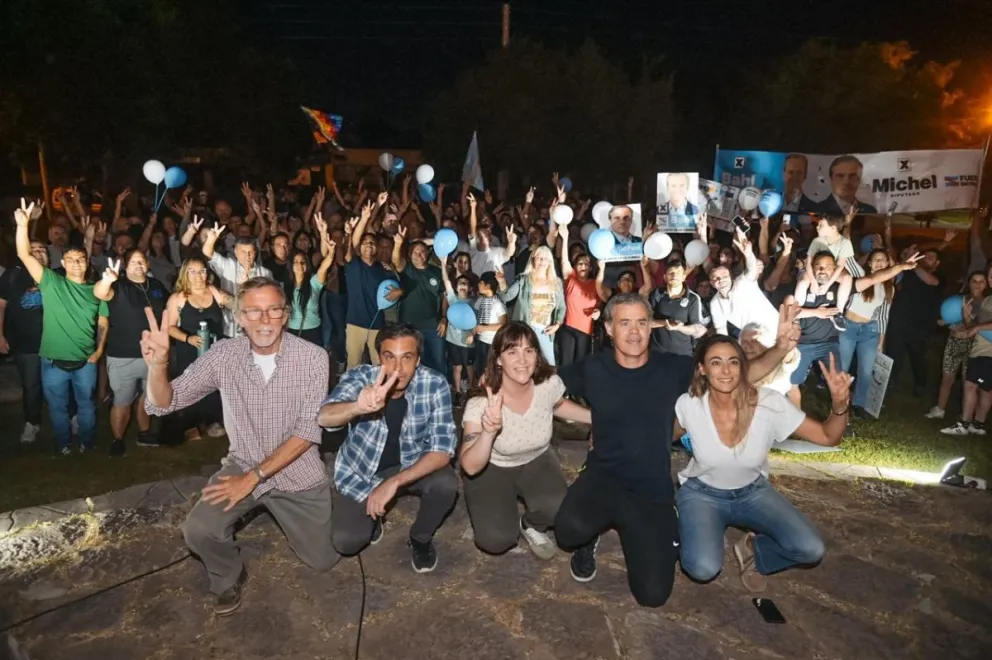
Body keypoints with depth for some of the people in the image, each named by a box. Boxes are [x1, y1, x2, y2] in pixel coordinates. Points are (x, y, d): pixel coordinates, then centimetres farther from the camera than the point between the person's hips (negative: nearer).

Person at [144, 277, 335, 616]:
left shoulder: (312, 357, -19)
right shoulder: (224, 355, -11)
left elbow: (308, 431, -20)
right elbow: (163, 404, -11)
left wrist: (254, 477, -24)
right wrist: (157, 364, -33)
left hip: (298, 471, -1)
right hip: (242, 464, 1)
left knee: (323, 560, 7)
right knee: (198, 530, -23)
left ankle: (279, 512, 38)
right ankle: (230, 578, 12)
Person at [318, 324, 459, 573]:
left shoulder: (435, 385, -23)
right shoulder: (360, 377, -24)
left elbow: (443, 449, -23)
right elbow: (324, 417, -41)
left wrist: (394, 483, -34)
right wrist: (359, 407, -64)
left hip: (412, 464, 0)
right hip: (360, 469, 0)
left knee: (446, 484, -28)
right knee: (345, 542, -14)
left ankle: (421, 538, 4)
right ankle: (373, 515, 21)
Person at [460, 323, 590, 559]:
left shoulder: (549, 384, -21)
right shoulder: (480, 404, -31)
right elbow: (471, 467, -33)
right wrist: (488, 432, -52)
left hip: (536, 461, 3)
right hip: (492, 468, -2)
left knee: (558, 509, -27)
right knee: (496, 540, -22)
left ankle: (531, 525, 10)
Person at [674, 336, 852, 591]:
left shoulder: (769, 403, -23)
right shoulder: (688, 405, -22)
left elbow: (828, 437, -17)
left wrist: (839, 404, -35)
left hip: (753, 491, 2)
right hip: (702, 492, -2)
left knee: (810, 549, -19)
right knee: (703, 569, -26)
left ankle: (753, 550, 10)